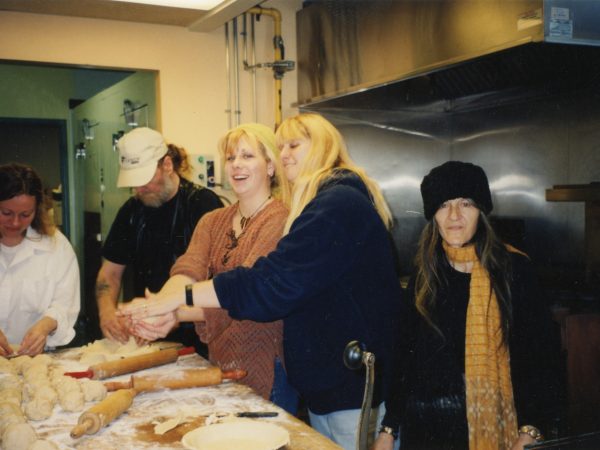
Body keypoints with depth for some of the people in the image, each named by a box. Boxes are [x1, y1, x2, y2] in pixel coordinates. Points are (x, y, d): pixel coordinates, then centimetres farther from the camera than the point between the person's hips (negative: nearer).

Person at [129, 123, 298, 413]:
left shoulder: (281, 220, -14)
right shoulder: (212, 221, 9)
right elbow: (187, 270, -9)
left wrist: (177, 313, -37)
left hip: (266, 368, -6)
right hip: (218, 362, 6)